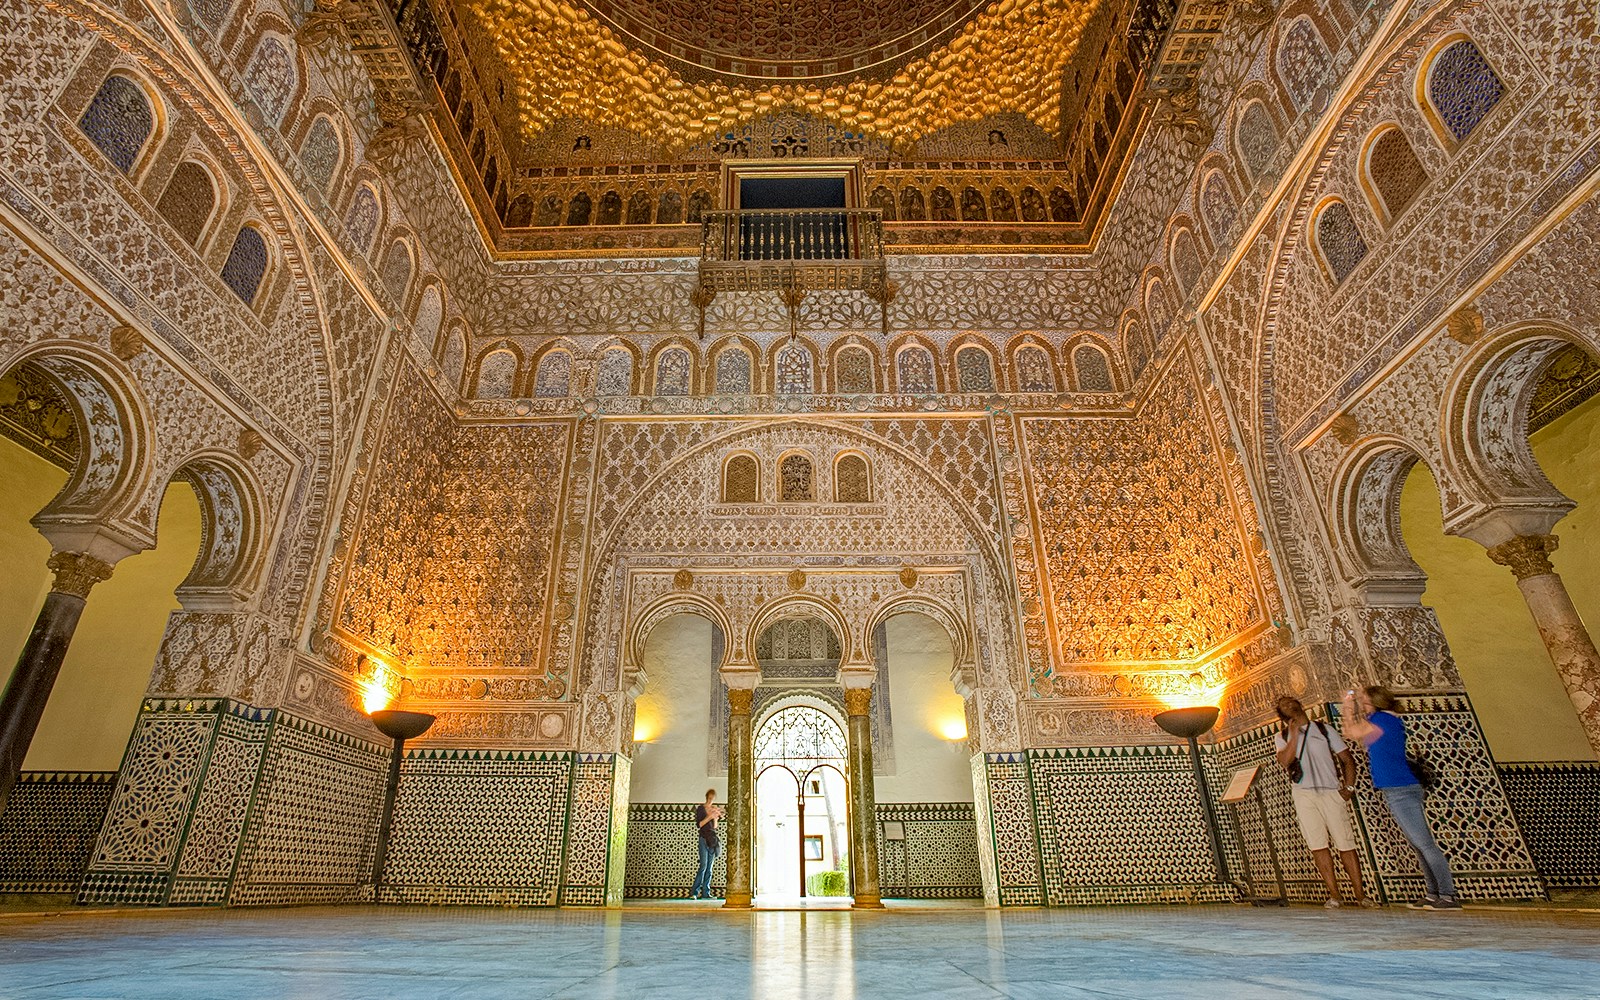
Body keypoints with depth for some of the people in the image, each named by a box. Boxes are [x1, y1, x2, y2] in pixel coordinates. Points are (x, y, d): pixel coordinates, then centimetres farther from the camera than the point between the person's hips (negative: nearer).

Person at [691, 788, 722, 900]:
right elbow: (698, 825, -9)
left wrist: (716, 816, -5)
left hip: (712, 839, 5)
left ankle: (706, 893, 5)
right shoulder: (700, 808, -2)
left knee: (709, 867, 3)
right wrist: (709, 817, -17)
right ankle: (694, 892, -10)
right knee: (703, 866, -13)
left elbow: (715, 826, 12)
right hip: (704, 838, -5)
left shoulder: (715, 808, 12)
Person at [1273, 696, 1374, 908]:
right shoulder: (1282, 736, 9)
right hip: (1303, 793, 0)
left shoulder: (1324, 729, 10)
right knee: (1317, 845, -1)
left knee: (1345, 843, -1)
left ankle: (1360, 894, 9)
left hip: (1331, 791, 0)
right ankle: (1334, 894, 5)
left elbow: (1347, 759, 10)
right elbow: (1285, 761, -9)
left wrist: (1349, 787, -1)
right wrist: (1295, 732, -9)